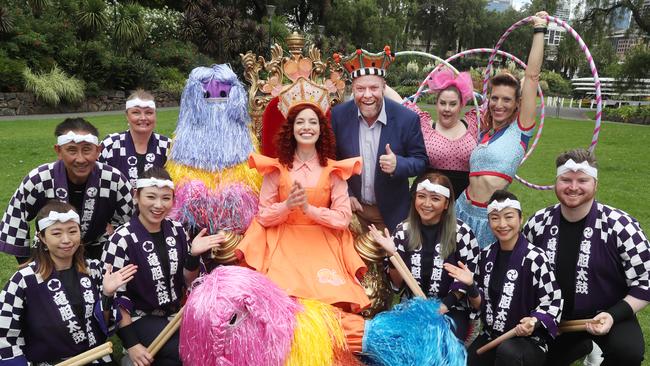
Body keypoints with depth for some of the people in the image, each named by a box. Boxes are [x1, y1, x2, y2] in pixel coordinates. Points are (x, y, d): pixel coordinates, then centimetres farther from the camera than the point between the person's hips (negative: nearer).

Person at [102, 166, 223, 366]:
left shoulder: (177, 230, 1)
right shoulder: (122, 240, -14)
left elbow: (188, 283, 7)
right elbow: (114, 296, -11)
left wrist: (193, 255, -11)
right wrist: (131, 343, -14)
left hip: (176, 313, 5)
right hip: (141, 319, -5)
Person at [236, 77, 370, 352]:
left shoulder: (333, 169, 3)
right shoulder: (275, 167, 2)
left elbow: (344, 218, -1)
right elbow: (263, 217, 1)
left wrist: (310, 208, -15)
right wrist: (287, 205, -17)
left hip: (322, 247, 1)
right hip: (283, 246, 0)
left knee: (332, 307, -19)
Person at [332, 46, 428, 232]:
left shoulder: (407, 119, -16)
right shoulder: (339, 115, -11)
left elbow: (421, 161, -8)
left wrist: (397, 164, -28)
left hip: (391, 211, -1)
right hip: (352, 205, 2)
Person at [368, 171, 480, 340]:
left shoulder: (461, 233, -7)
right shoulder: (403, 230, 0)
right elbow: (397, 284, 3)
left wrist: (443, 306, -11)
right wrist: (392, 255, -14)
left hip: (451, 310, -2)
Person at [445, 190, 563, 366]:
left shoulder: (534, 258, -16)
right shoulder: (487, 255, 3)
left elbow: (553, 303, -10)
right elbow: (480, 304, 8)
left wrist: (534, 322, -28)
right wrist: (471, 285, -11)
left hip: (528, 341, -5)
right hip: (490, 337, 6)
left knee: (507, 351, -37)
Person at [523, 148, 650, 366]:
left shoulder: (620, 226, -17)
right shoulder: (538, 223, -7)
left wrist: (614, 315, -24)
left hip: (607, 316, -4)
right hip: (554, 318, 4)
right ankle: (584, 346, 35)